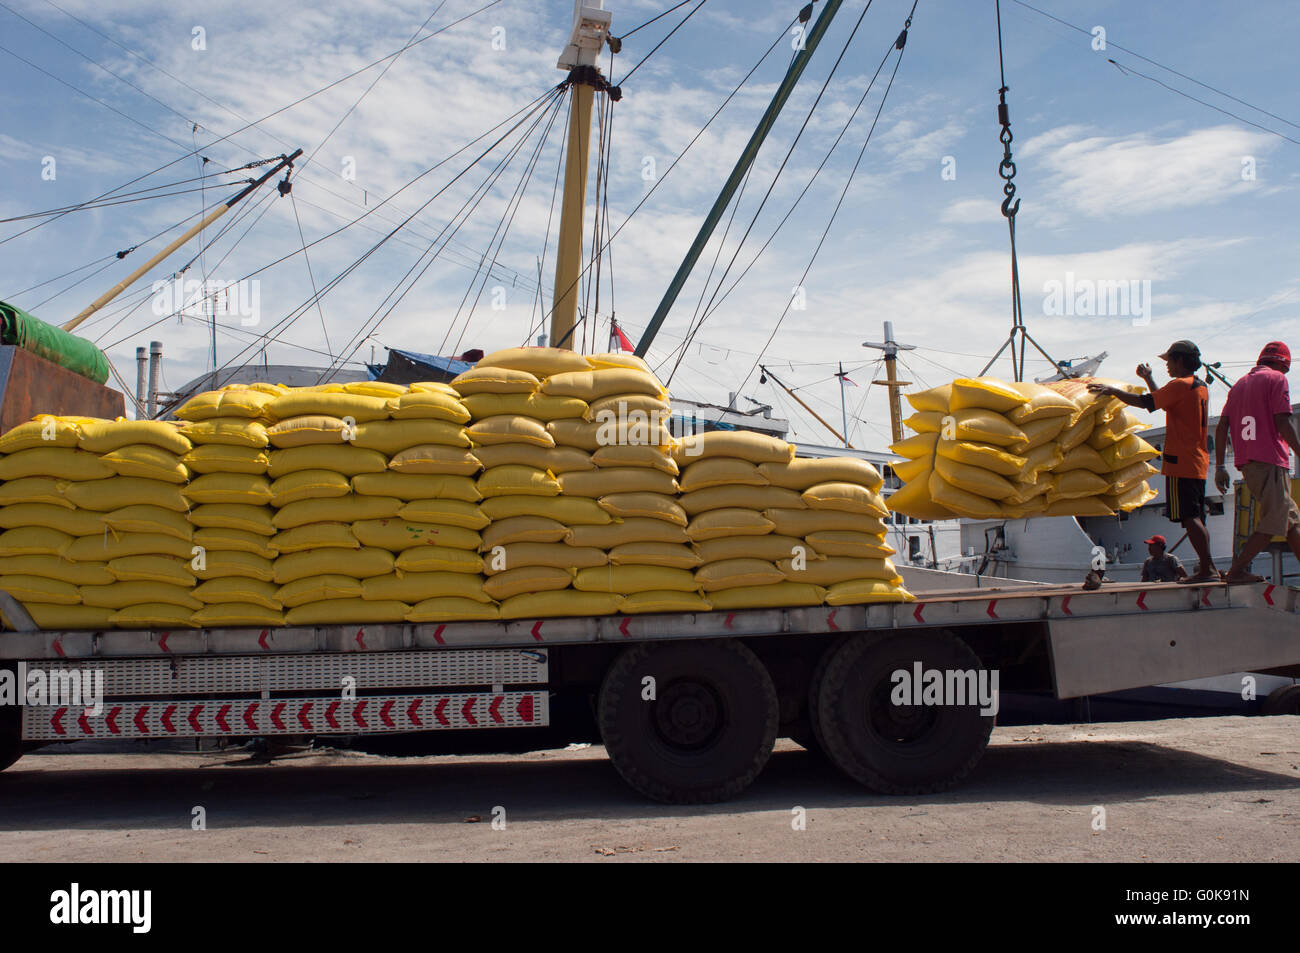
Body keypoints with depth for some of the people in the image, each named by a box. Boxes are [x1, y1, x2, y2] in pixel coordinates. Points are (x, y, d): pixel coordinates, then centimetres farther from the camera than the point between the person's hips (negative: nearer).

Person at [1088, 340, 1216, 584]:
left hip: (1180, 462, -9)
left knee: (1190, 518, -10)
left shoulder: (1180, 385, -11)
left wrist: (1112, 390, -5)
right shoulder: (1201, 387, 18)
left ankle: (1207, 569, -13)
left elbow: (1144, 402, -13)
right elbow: (1163, 400, 31)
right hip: (1199, 462, 9)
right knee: (1196, 519, 11)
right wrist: (1148, 378, 33)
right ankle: (1206, 569, 12)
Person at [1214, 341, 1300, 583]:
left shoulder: (1239, 384, 20)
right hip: (1270, 462, -8)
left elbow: (1222, 427, 13)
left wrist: (1220, 466, 12)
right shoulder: (1276, 379, 0)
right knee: (1273, 524, -8)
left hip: (1246, 464, 8)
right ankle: (1236, 571, -14)